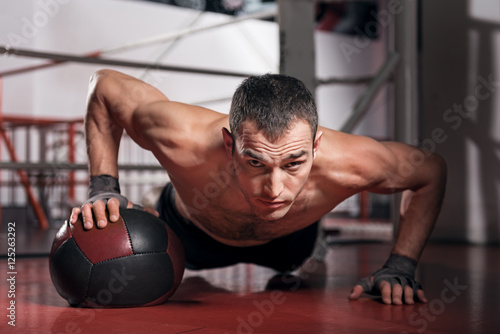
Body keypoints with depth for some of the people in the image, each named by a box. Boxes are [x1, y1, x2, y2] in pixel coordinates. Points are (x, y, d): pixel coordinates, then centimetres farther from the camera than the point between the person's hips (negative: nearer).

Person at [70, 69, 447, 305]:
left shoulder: (348, 163, -46)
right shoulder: (183, 139, -49)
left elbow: (432, 170, -24)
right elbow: (104, 85, -28)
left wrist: (400, 266, -31)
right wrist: (104, 187, -36)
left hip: (287, 242, 1)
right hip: (193, 231, 0)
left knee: (294, 264, 39)